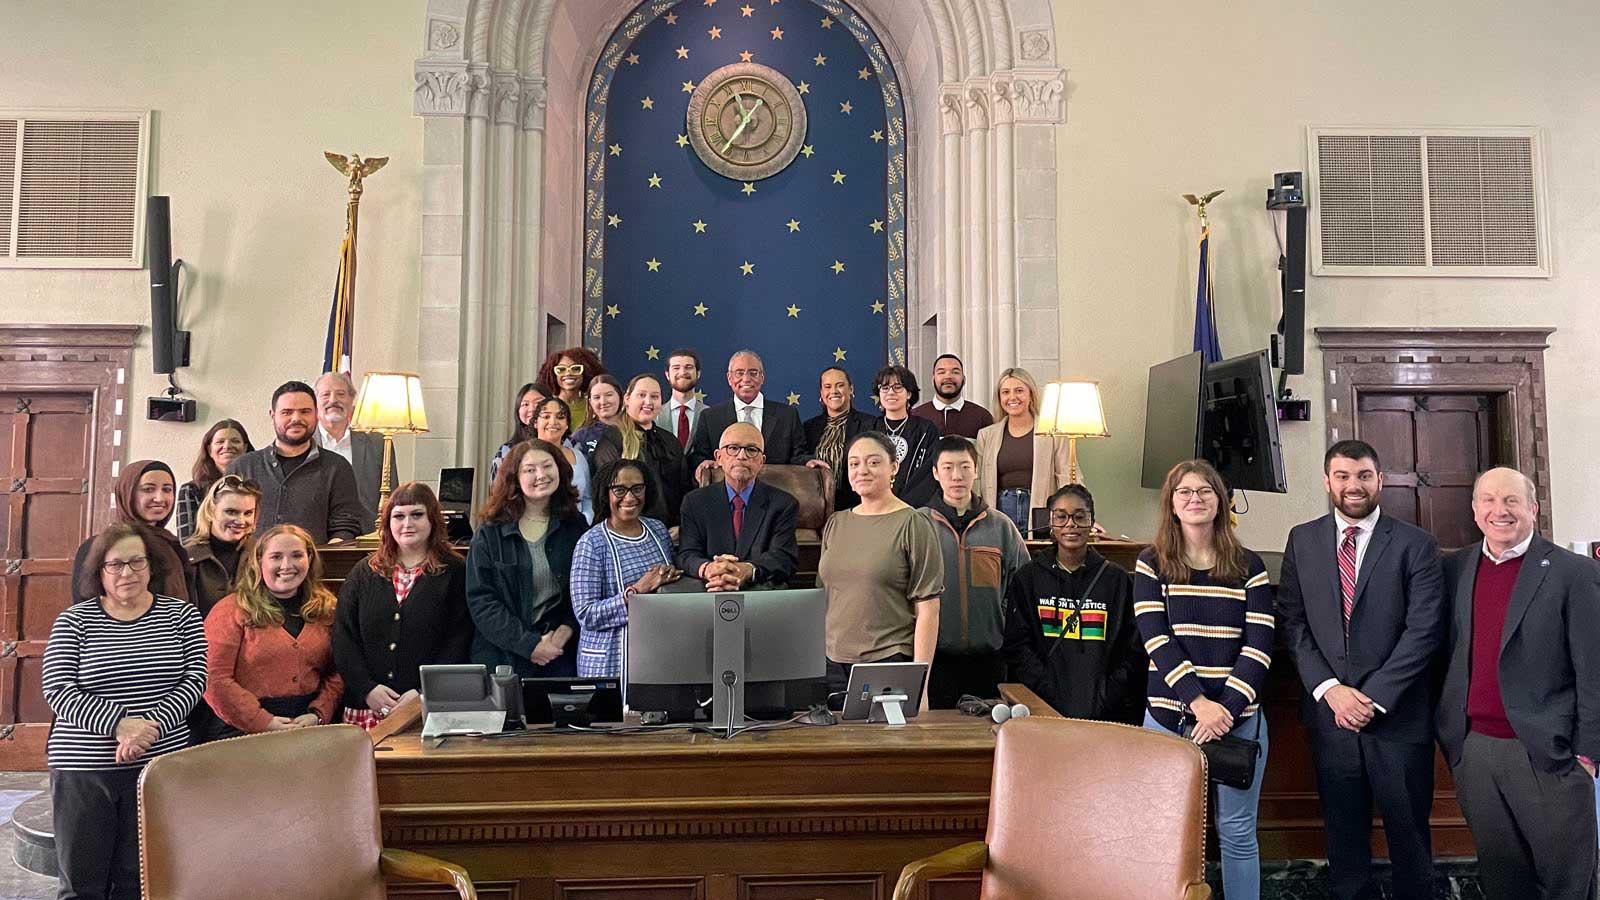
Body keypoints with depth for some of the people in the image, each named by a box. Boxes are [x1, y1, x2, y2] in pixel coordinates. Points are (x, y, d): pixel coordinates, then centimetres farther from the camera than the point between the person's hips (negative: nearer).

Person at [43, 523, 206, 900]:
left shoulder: (181, 615, 3)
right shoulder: (74, 621, 1)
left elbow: (194, 678, -3)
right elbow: (58, 691, -6)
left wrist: (152, 725, -18)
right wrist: (119, 724, -20)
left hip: (159, 765, 1)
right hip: (83, 769, 0)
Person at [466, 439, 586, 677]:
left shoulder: (576, 527, 6)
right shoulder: (490, 533, -1)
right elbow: (480, 600, -7)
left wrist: (565, 631, -12)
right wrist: (529, 645, -14)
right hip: (502, 655, -1)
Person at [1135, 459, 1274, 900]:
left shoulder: (1249, 566, 5)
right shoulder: (1151, 564, 3)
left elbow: (1259, 646, -2)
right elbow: (1157, 641, -6)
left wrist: (1226, 707, -15)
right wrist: (1198, 702, -18)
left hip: (1239, 716, 1)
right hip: (1169, 715, 0)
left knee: (1237, 831, 6)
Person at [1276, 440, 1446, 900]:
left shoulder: (1415, 544, -2)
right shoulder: (1303, 540, 5)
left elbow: (1424, 629, -9)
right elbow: (1293, 622, 2)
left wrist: (1375, 697, -14)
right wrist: (1330, 689, -10)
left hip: (1398, 713, -2)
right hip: (1328, 710, 2)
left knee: (1407, 829, 10)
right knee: (1343, 831, 13)